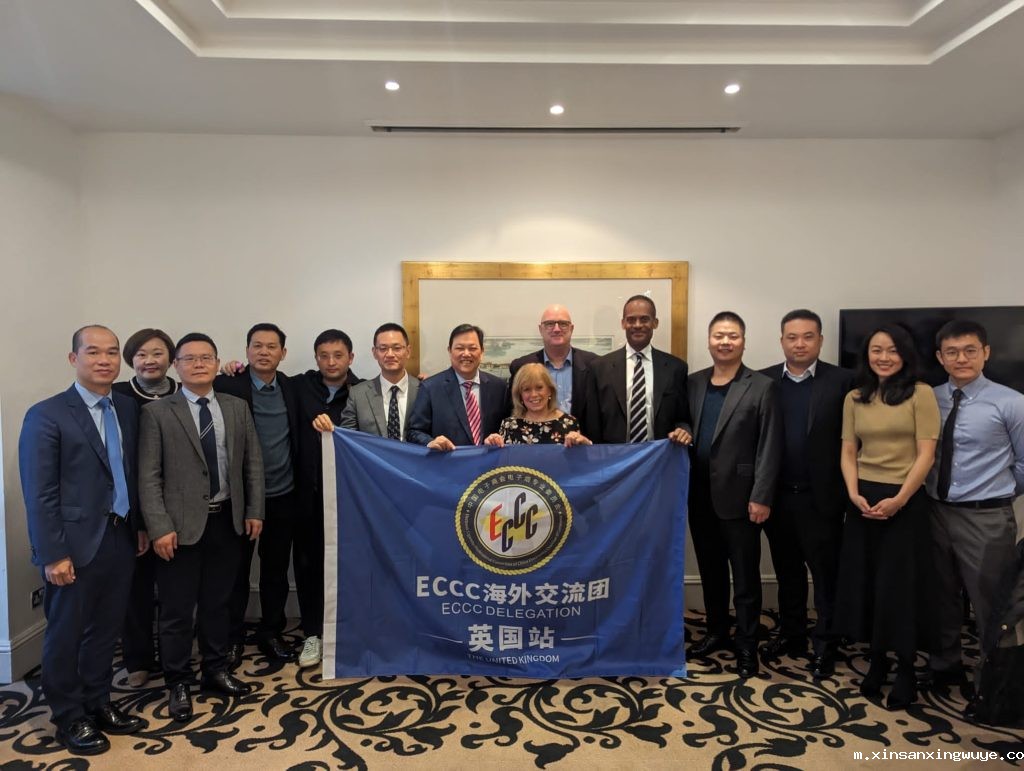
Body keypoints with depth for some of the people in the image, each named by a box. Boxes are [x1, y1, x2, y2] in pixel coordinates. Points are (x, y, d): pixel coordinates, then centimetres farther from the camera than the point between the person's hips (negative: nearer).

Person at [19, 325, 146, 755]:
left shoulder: (129, 409, 7)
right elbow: (39, 494, -13)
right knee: (66, 634, 11)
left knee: (106, 629, 16)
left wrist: (141, 525, 11)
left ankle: (98, 704, 34)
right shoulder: (46, 415, -11)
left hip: (121, 539, 5)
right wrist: (54, 554, -15)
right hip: (77, 544, -5)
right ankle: (69, 719, 28)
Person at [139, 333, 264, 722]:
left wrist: (254, 510, 3)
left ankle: (216, 670, 32)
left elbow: (252, 463, 8)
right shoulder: (157, 412, -5)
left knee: (218, 603, 16)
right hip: (181, 524, -3)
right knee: (177, 610, 6)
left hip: (227, 520, 3)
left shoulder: (237, 407, 6)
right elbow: (148, 476, -8)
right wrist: (160, 528, -14)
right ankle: (177, 683, 23)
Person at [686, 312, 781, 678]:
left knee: (745, 577, 7)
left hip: (739, 498, -4)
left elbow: (769, 447, -10)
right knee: (710, 572, 17)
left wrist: (761, 497, -14)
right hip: (700, 497, 5)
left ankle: (746, 646, 21)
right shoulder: (694, 383, 7)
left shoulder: (762, 387, -6)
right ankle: (717, 631, 34)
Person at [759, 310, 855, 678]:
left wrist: (847, 492, -9)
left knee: (826, 574, 9)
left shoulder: (842, 381, -5)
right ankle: (791, 634, 33)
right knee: (787, 571, 17)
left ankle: (824, 645, 23)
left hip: (821, 496, -3)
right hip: (778, 495, 3)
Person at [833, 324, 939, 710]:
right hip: (863, 500, 4)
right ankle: (877, 661, 25)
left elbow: (926, 454, -10)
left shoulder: (920, 393, -6)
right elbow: (848, 453, 6)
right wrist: (854, 494, -9)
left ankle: (905, 669, 20)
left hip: (905, 501, -4)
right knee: (864, 582, 9)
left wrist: (898, 500, -17)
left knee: (900, 585, 3)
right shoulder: (854, 398, 7)